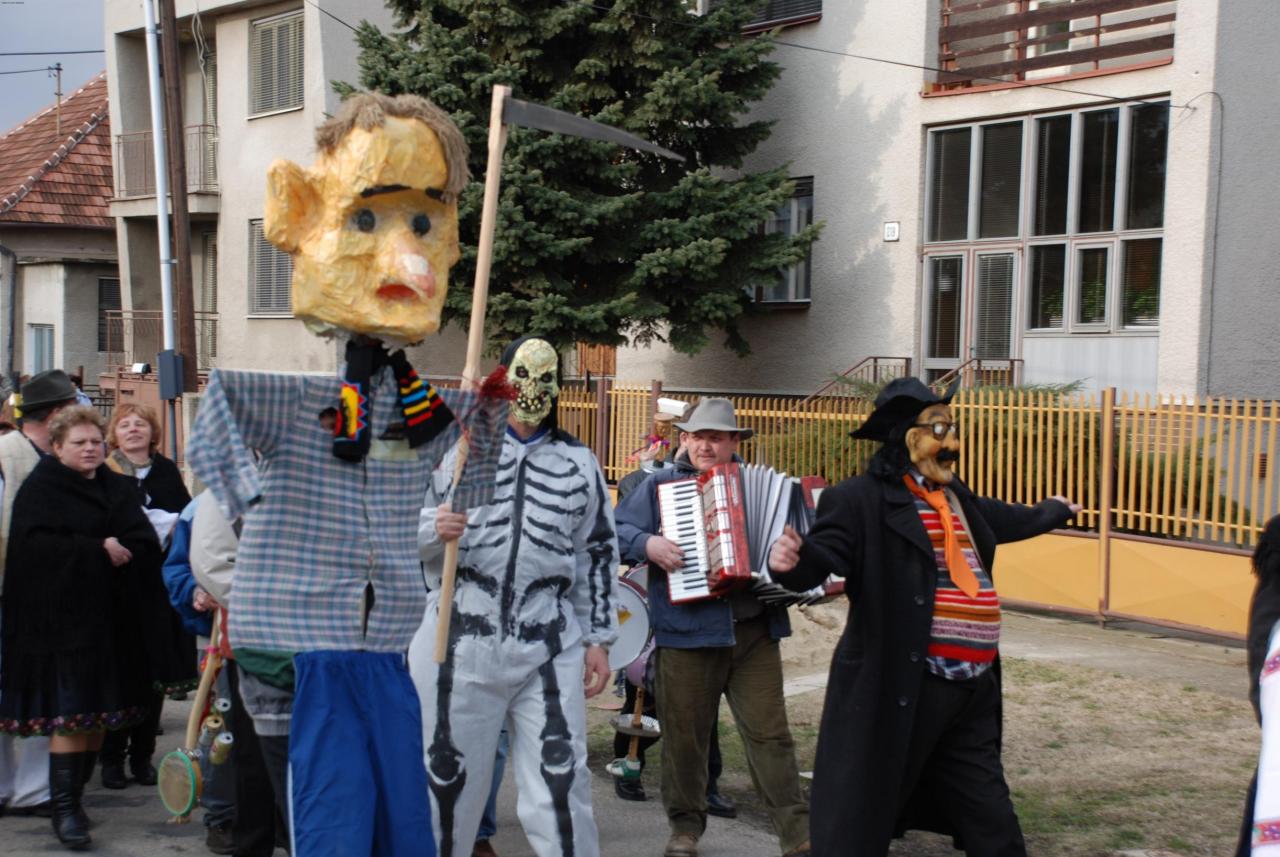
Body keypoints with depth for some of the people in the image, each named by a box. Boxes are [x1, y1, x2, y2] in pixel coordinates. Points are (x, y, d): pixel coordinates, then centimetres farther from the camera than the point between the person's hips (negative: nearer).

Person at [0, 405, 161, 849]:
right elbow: (36, 546, -17)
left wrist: (121, 553, -14)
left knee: (98, 712, 7)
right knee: (69, 712, -11)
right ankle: (64, 808, -7)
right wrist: (98, 552, -16)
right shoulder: (40, 489, -1)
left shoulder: (116, 489, 14)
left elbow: (148, 547, 6)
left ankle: (74, 794, 19)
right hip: (58, 620, -5)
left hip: (108, 619, 6)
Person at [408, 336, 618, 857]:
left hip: (547, 644, 1)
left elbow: (597, 556, 14)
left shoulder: (579, 463, 11)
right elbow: (406, 531, 4)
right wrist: (435, 528, -18)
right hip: (460, 639, -1)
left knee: (560, 779, -1)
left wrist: (598, 638, 11)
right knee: (447, 774, 6)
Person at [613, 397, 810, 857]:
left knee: (769, 734, 0)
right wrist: (647, 544, -17)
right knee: (684, 734, 6)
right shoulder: (659, 485, 7)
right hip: (688, 632, -1)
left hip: (756, 632, 1)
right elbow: (614, 530, 1)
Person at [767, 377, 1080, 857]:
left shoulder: (956, 498, 15)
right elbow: (822, 554, -25)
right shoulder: (863, 499, -12)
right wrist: (792, 560, -49)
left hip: (973, 692, 8)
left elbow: (1005, 521, 36)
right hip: (900, 690, -8)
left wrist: (1054, 511, 55)